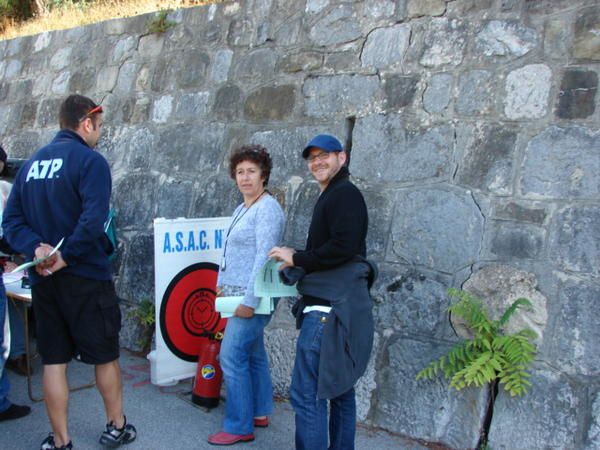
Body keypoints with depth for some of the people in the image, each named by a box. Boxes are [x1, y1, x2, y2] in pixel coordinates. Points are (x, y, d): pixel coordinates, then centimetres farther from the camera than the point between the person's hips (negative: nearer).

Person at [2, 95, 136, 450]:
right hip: (86, 277, -6)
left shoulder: (32, 163, 10)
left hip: (43, 279, 6)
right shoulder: (90, 160, -12)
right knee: (106, 354, 12)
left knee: (54, 360, 12)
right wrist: (66, 256, -18)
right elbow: (93, 220, -26)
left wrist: (36, 248, -11)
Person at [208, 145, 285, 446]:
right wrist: (222, 283, 16)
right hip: (238, 294, 9)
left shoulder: (267, 209, -15)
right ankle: (259, 413, 28)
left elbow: (264, 257, -21)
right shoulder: (242, 209, 14)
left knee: (232, 358, -8)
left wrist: (249, 301, -23)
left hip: (252, 296, -9)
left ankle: (239, 427, 3)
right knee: (253, 354, 16)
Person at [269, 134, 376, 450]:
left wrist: (297, 258, -13)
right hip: (338, 307, 11)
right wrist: (293, 269, 9)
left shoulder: (345, 194, -9)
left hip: (330, 309, -11)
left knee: (306, 394, -8)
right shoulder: (331, 196, 21)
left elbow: (344, 247, -22)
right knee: (339, 390, 16)